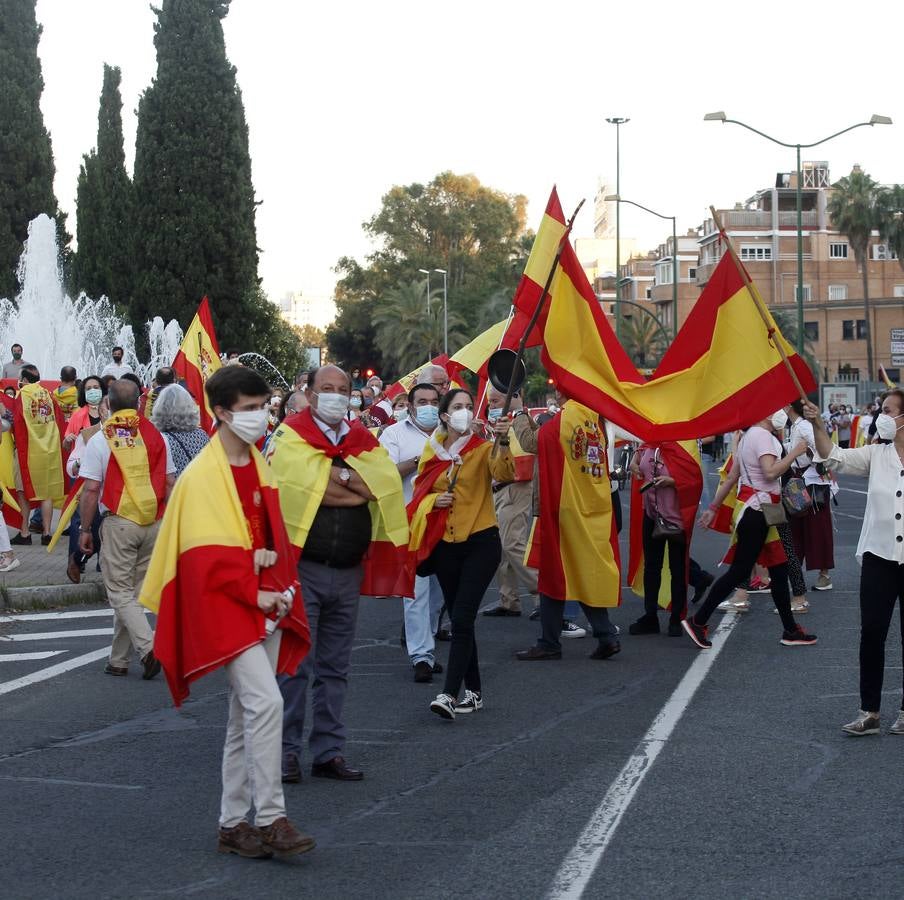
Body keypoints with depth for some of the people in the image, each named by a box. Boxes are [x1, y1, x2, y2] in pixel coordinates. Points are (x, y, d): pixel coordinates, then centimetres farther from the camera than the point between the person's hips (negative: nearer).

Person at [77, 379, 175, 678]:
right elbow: (170, 484, 6)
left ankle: (148, 646, -17)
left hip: (118, 522, -4)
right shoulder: (156, 437, 4)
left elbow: (90, 490, -8)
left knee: (120, 592, 3)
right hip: (154, 523, 4)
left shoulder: (100, 440, -5)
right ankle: (119, 659, 17)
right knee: (134, 591, 11)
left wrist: (85, 529, 1)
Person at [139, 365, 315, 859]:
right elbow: (207, 557, -15)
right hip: (229, 610, -7)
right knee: (266, 702, -19)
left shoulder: (259, 467, 11)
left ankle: (233, 823, 17)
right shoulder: (202, 476, -11)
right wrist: (254, 595, -16)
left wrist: (271, 557, -4)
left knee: (246, 715, 10)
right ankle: (270, 819, -13)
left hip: (267, 605, 8)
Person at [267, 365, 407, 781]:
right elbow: (310, 485, -20)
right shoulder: (291, 434, -4)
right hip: (302, 567, -5)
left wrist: (338, 473, -13)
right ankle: (287, 750, 6)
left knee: (335, 668, 11)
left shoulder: (364, 441, 11)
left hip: (347, 571, 5)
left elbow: (387, 483, -7)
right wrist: (360, 487, -9)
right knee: (294, 664, -3)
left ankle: (329, 751, 18)